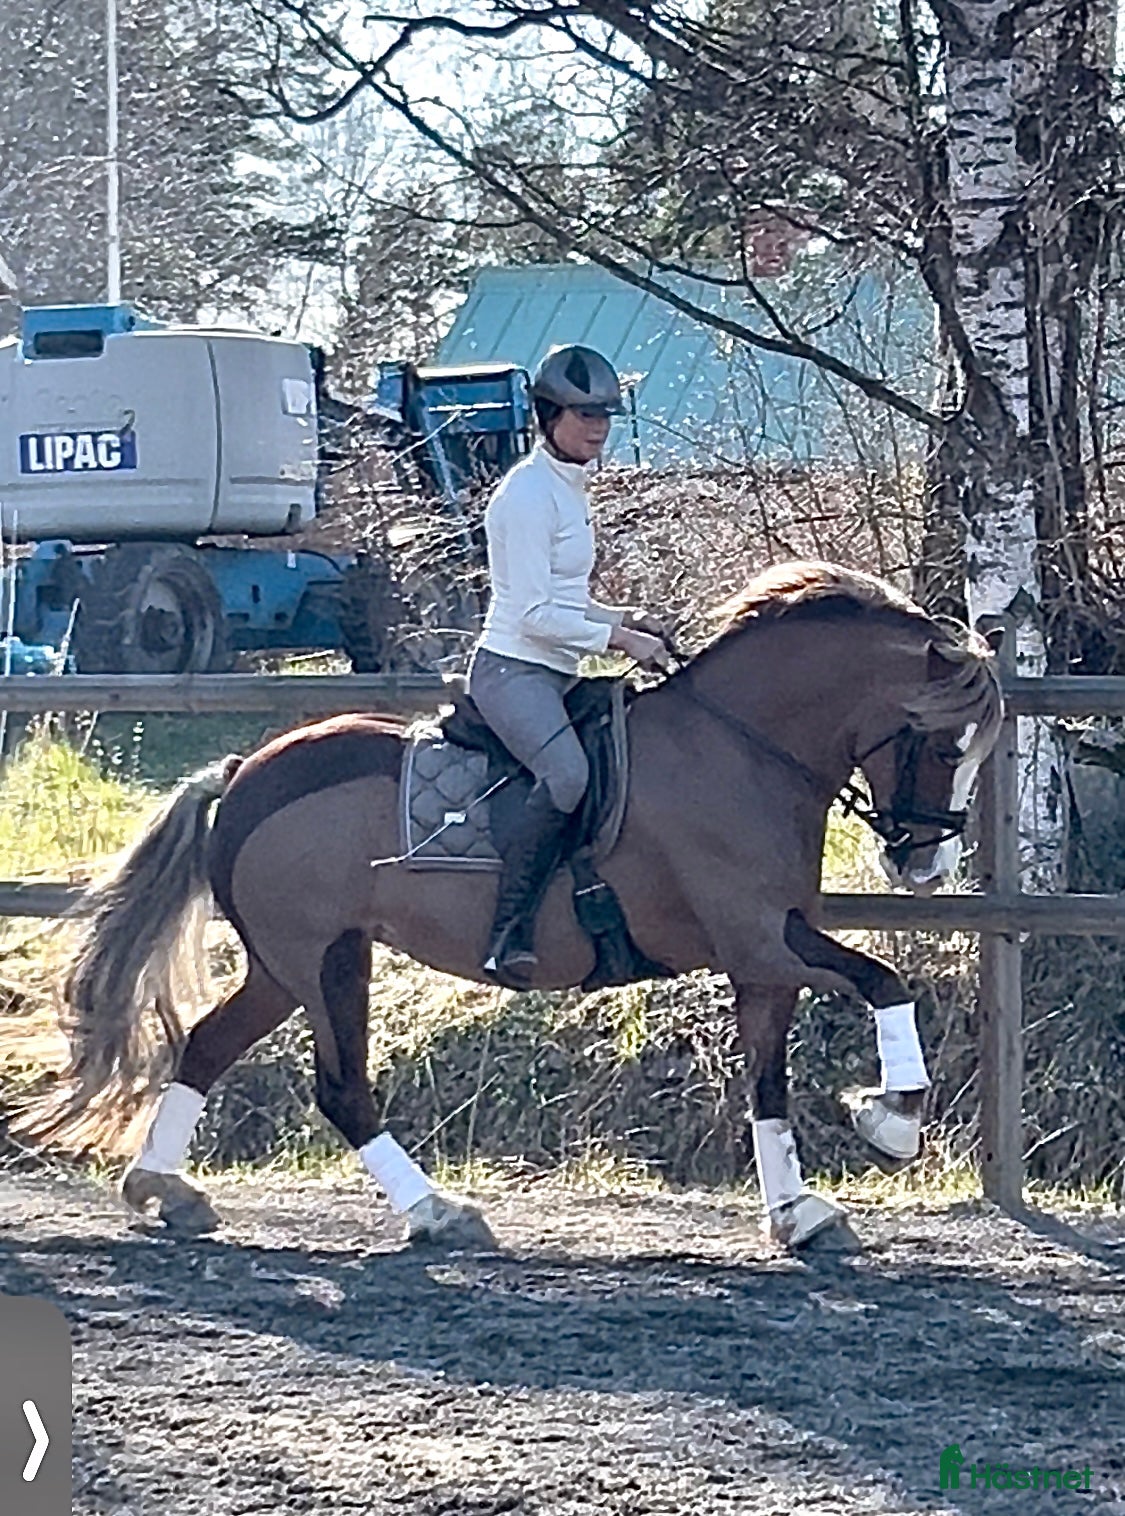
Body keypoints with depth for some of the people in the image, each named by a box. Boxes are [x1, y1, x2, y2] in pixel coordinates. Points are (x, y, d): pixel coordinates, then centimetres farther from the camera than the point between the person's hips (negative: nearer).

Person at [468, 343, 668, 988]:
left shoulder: (570, 488, 17)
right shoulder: (529, 493, -13)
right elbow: (535, 614, -18)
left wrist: (622, 617, 11)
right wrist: (617, 637, -14)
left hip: (555, 677, 11)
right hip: (512, 670, -11)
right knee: (568, 773, -34)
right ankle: (510, 937, -36)